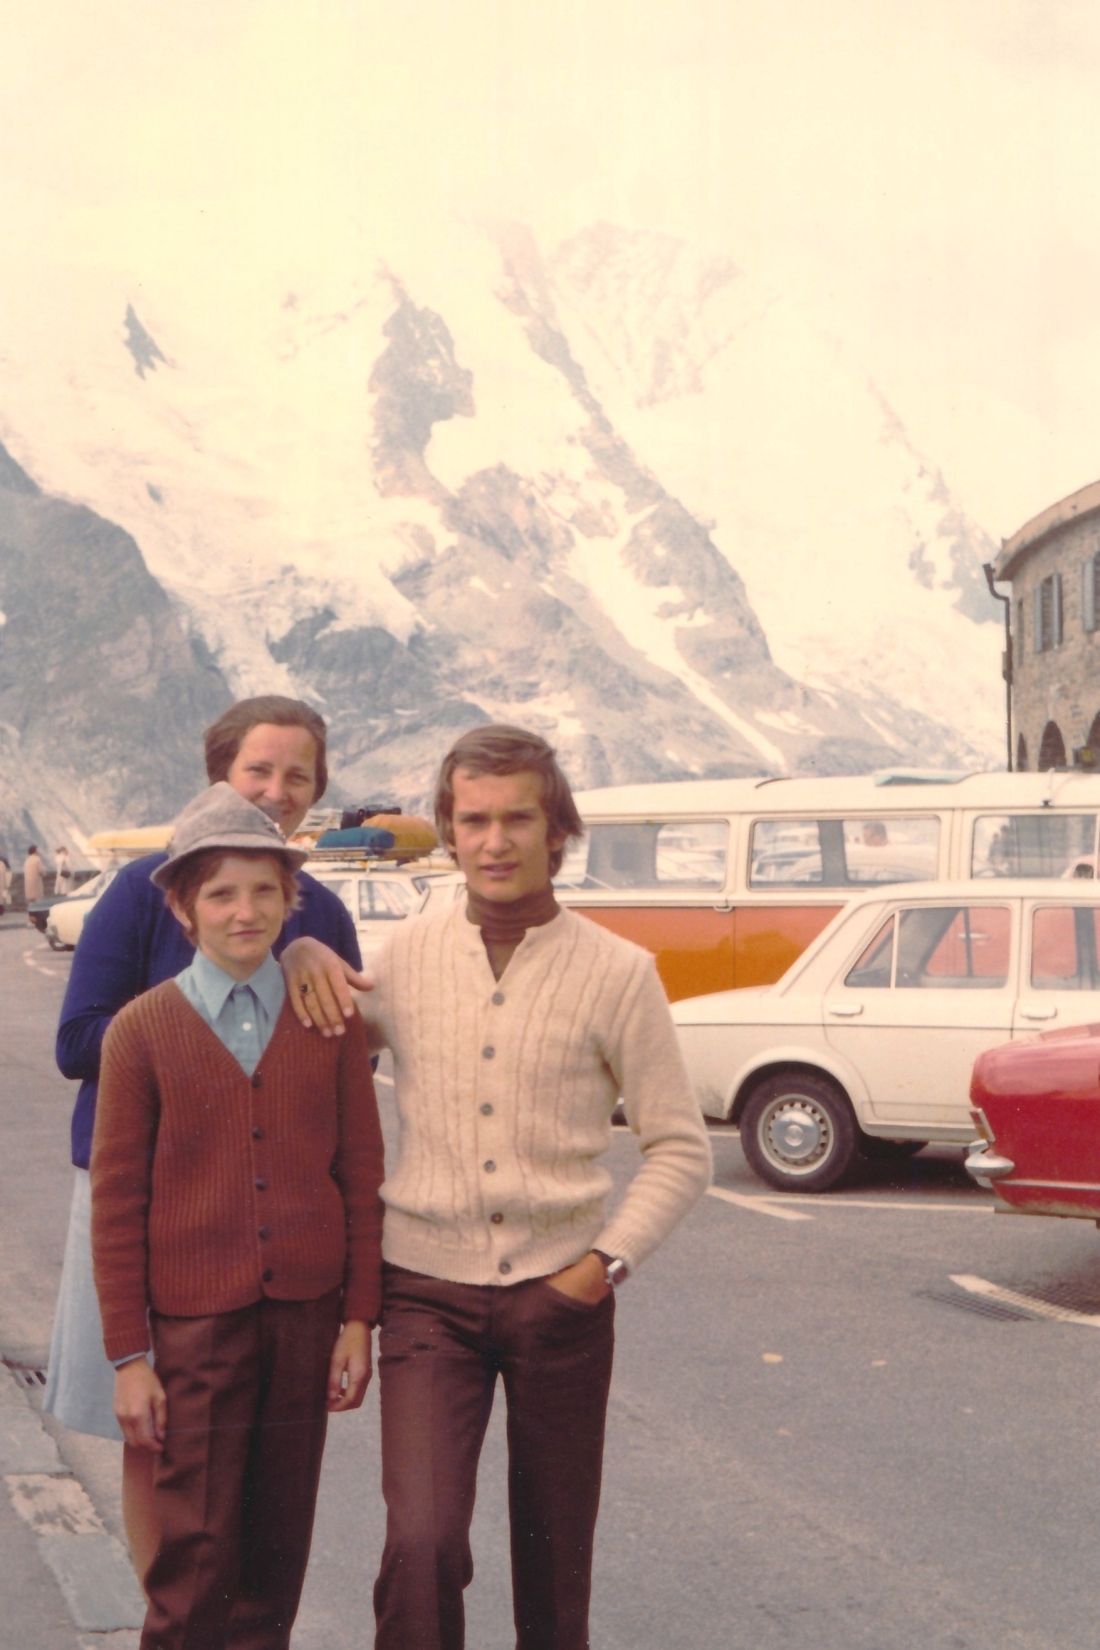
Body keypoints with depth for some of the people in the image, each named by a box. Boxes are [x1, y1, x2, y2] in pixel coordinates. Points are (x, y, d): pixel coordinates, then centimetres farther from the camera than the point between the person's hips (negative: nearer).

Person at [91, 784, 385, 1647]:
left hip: (306, 1314, 2)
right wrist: (128, 1356, -4)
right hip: (195, 1319, -2)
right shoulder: (143, 1032, -4)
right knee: (195, 1552, -1)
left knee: (280, 1542, 12)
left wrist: (359, 1318, 3)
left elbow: (362, 1174, 6)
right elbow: (116, 1202, -3)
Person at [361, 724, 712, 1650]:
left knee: (555, 1554, 12)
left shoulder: (617, 973, -4)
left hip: (559, 1294, 0)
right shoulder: (405, 958, 1)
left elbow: (681, 1151, 2)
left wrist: (608, 1260, -10)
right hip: (428, 1292, 0)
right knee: (422, 1541, -15)